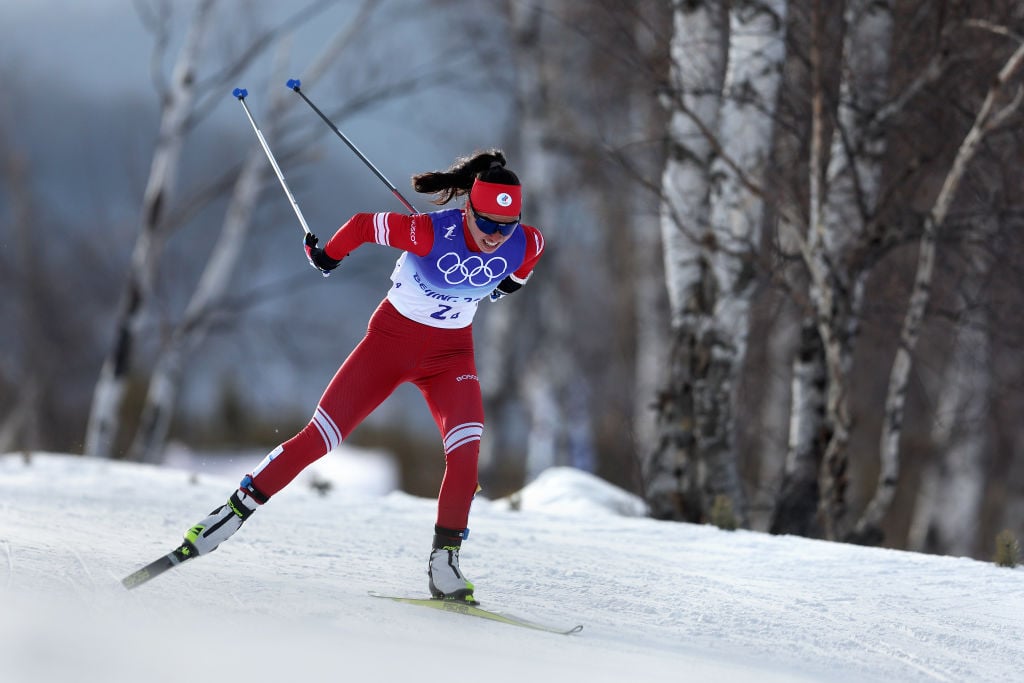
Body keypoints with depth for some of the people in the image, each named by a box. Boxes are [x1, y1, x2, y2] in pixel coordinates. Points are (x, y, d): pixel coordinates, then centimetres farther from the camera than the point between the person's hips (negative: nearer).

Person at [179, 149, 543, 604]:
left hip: (450, 351, 3)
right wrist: (326, 256, -1)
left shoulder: (526, 245, -18)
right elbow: (363, 226, -15)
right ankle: (235, 511, 9)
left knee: (466, 448, -21)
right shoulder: (431, 233, -31)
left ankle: (444, 560, -13)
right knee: (318, 437, -4)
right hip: (392, 335, -3)